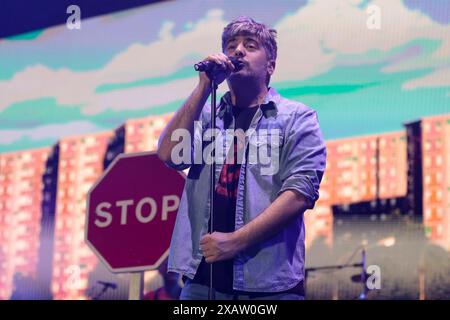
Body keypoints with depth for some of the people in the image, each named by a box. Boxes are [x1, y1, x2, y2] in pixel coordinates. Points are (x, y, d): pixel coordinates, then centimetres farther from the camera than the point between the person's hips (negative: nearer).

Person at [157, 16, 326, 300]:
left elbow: (300, 193, -8)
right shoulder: (205, 114, 15)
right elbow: (169, 155, -2)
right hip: (202, 277, 3)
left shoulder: (297, 117, 4)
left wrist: (235, 241, -16)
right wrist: (205, 87, -4)